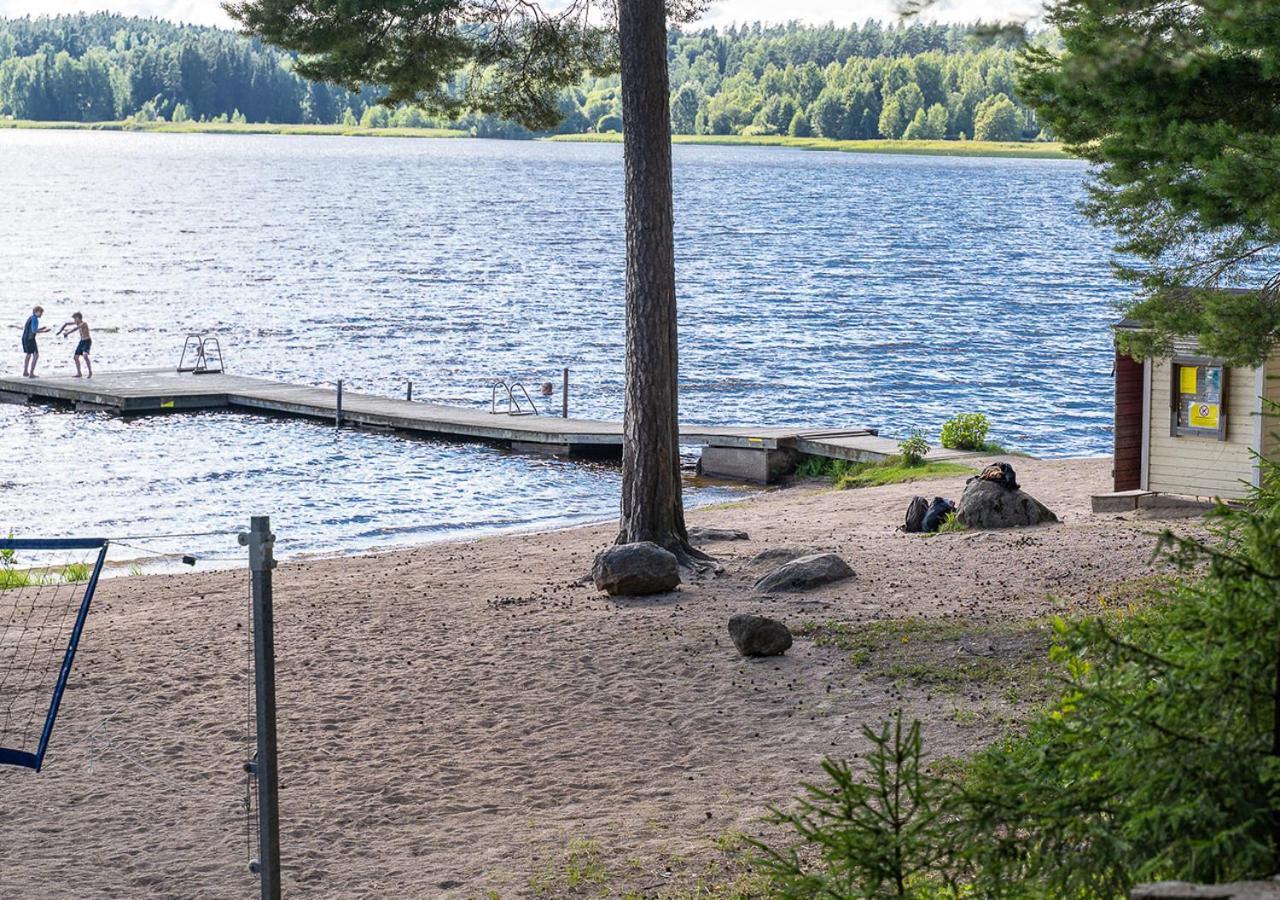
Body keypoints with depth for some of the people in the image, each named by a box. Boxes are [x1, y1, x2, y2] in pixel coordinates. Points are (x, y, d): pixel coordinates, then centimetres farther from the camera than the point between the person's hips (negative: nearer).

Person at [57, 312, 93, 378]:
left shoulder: (84, 324, -19)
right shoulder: (77, 323, 6)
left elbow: (75, 329, -31)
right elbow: (66, 324, 13)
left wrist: (67, 333, -32)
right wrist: (60, 331, 4)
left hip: (87, 341, -9)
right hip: (82, 341, 9)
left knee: (85, 355, -28)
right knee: (75, 357, 6)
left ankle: (90, 372, -18)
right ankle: (79, 373, 14)